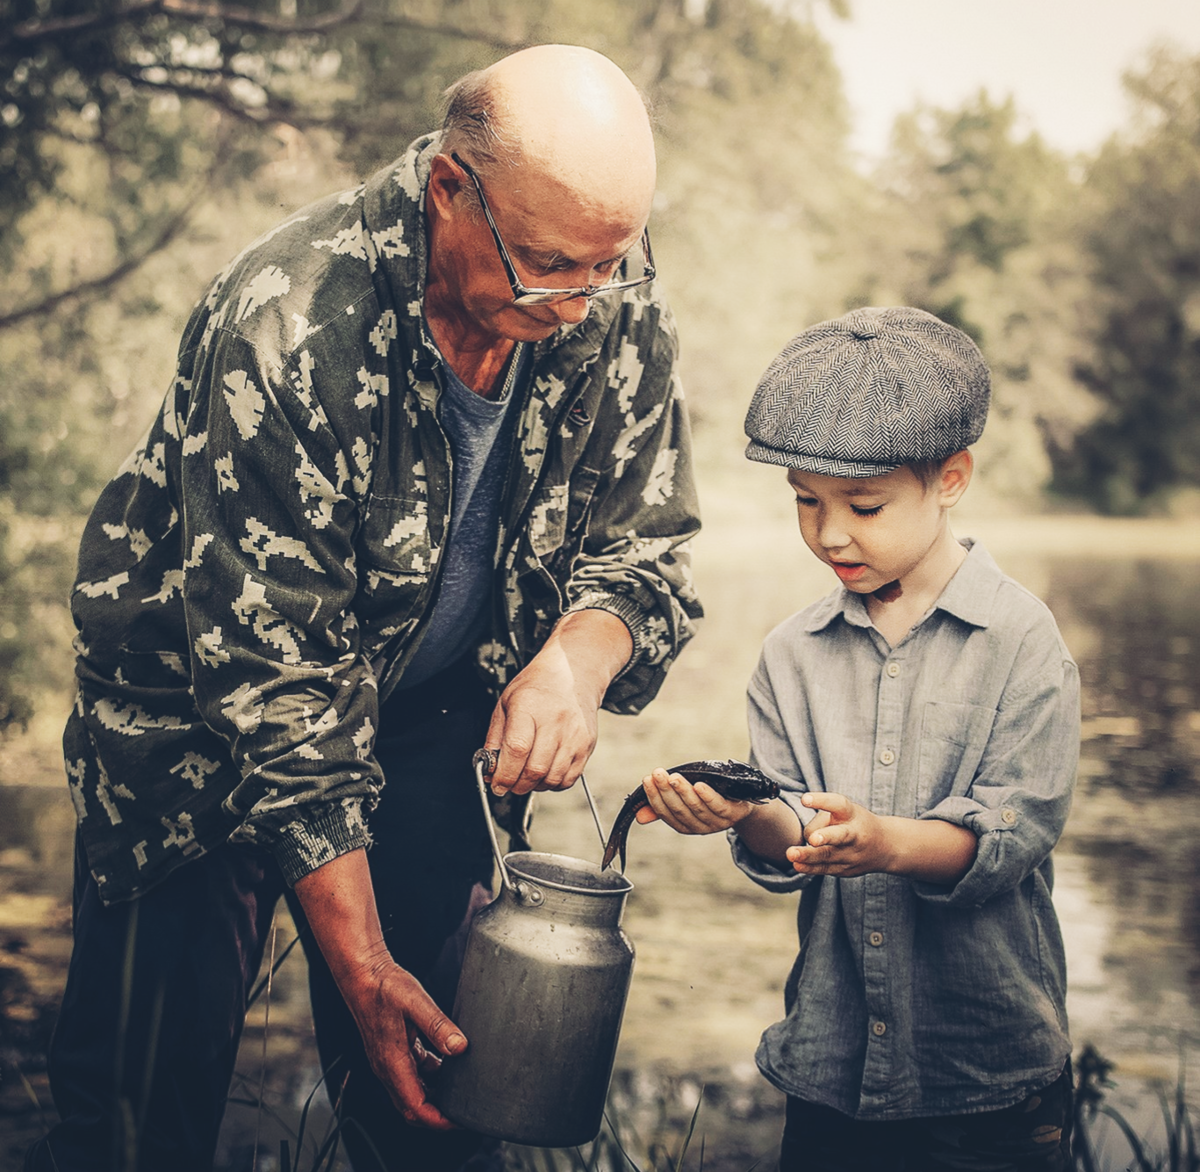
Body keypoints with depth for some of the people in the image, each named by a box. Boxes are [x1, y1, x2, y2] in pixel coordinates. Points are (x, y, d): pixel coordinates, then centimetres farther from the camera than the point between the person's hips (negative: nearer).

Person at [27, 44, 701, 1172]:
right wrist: (361, 966, -27)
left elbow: (643, 548, -3)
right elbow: (273, 683, -28)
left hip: (431, 735, 4)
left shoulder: (616, 308, -15)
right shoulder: (286, 329, -31)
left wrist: (576, 659, -28)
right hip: (205, 732, -3)